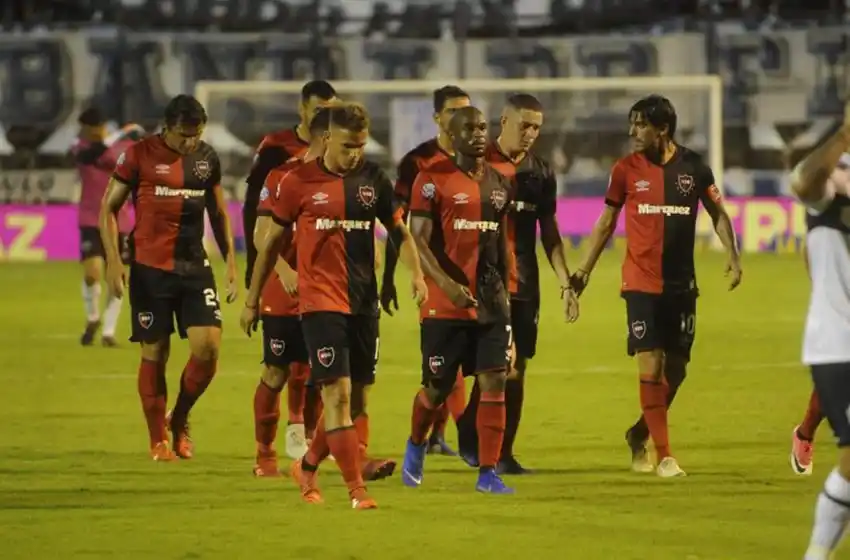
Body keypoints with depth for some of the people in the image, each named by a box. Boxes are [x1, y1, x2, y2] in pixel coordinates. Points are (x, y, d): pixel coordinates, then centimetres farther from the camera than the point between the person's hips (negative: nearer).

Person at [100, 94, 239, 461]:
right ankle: (158, 439, 12)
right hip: (150, 269, -3)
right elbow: (109, 208, -1)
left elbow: (219, 213, 18)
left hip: (194, 266, 3)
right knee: (155, 353, 1)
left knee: (208, 346, -8)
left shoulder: (207, 158, 7)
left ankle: (180, 419, 16)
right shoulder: (139, 155, -5)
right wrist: (113, 260, -9)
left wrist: (231, 261, 13)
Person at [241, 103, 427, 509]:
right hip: (320, 303, -5)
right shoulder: (299, 182, -4)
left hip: (363, 303, 5)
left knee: (356, 400, 9)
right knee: (338, 394, -13)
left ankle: (307, 468, 30)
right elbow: (272, 240, 4)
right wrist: (252, 298, 6)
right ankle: (356, 490, -12)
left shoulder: (373, 180, 5)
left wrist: (416, 273, -3)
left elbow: (399, 230, 15)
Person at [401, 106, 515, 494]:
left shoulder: (498, 183, 10)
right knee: (437, 387, 5)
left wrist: (503, 294, 16)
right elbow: (418, 241, -13)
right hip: (445, 305, -4)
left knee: (494, 382, -5)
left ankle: (488, 473, -2)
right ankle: (416, 445, 35)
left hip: (490, 303, 4)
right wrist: (447, 284, -25)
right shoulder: (433, 179, -8)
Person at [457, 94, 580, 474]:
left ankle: (503, 453, 11)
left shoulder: (541, 172, 11)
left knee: (516, 370, 5)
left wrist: (566, 284, 10)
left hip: (524, 285, 5)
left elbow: (550, 233, 16)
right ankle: (470, 439, 3)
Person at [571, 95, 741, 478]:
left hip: (681, 284, 2)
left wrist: (733, 256, -3)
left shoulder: (694, 168, 0)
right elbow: (606, 223, 7)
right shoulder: (626, 169, -2)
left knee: (676, 368, 6)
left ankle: (640, 434, 28)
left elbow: (718, 214, 10)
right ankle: (664, 456, -7)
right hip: (641, 283, -2)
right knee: (651, 364, -10)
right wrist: (584, 270, 5)